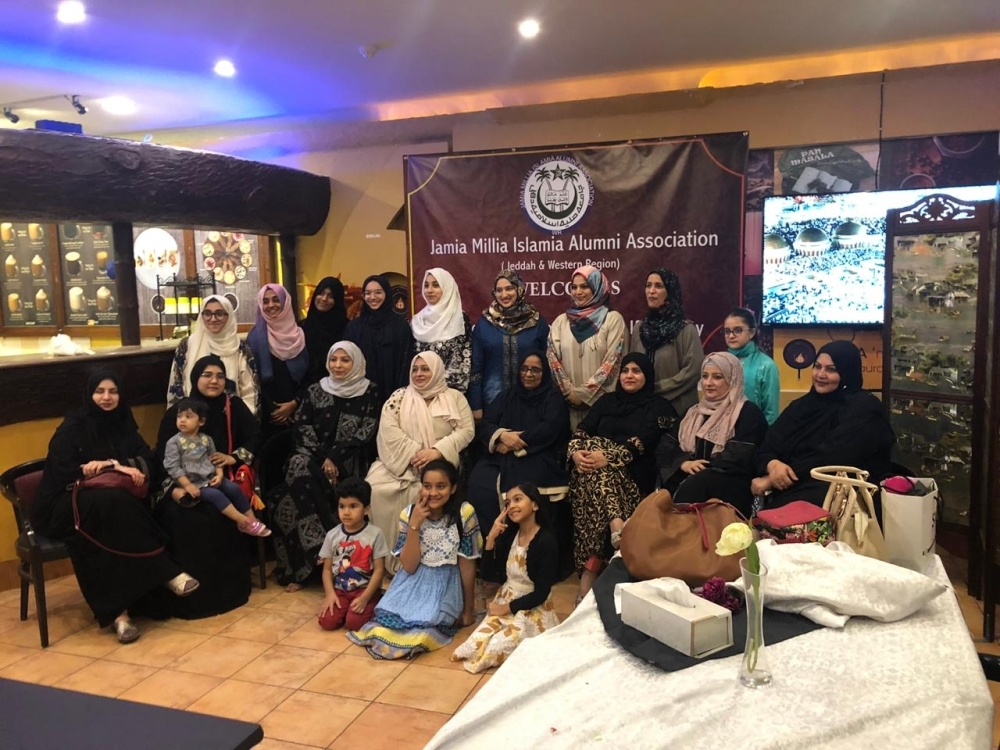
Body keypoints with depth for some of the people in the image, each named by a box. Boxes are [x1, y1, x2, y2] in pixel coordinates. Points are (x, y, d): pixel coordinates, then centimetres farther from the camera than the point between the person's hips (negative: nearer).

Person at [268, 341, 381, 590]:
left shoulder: (369, 393, 5)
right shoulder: (315, 391, 14)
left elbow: (366, 434, -3)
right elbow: (302, 426, 5)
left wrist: (335, 458, -13)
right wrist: (323, 458, -11)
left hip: (349, 462, -3)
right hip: (315, 456, 3)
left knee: (306, 477, -29)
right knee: (299, 467, -30)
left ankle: (304, 565, -24)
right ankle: (320, 551, -26)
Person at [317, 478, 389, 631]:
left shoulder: (374, 534, -10)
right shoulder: (332, 535, 1)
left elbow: (379, 570, -9)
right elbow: (327, 569, 5)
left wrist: (364, 598, -17)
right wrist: (330, 594, -11)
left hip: (366, 589, -3)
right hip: (340, 590, 4)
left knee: (354, 622, -23)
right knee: (327, 622, -16)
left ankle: (370, 606, 7)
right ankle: (346, 607, 13)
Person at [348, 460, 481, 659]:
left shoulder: (464, 513, -16)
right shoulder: (408, 514, -8)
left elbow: (467, 565, -7)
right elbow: (409, 566, -12)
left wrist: (467, 609, 0)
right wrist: (414, 524, -22)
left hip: (446, 582, -2)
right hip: (414, 580, 2)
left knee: (428, 620, -29)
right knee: (387, 615, -23)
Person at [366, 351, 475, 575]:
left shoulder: (455, 397, 11)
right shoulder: (399, 397, 12)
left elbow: (466, 430, 0)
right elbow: (388, 429, -1)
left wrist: (436, 451, -15)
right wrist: (414, 453, -15)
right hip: (401, 462, 2)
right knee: (375, 487, -26)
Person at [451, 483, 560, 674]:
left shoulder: (546, 541, -19)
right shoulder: (509, 534, 0)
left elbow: (541, 593, -17)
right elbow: (489, 570, 0)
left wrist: (508, 608, -12)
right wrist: (491, 537, -13)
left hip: (532, 610, -5)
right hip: (504, 601, 5)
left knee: (492, 650, -19)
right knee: (478, 643, -14)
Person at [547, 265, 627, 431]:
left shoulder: (613, 319, -1)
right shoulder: (561, 321, 11)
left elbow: (612, 360, -7)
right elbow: (552, 358, 5)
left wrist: (584, 392, -10)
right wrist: (569, 391, -8)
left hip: (601, 400, -3)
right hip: (569, 400, 3)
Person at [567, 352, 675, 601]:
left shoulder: (658, 406, 9)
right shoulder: (607, 401, 25)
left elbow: (643, 441, -10)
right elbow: (582, 429, 10)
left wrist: (608, 458, -26)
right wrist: (576, 452, -15)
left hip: (632, 475, -3)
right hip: (591, 467, 3)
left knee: (600, 470, -36)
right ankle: (617, 525, -48)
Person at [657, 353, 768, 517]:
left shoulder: (748, 413, 2)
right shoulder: (694, 412, 23)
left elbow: (737, 459, -12)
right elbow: (665, 446, 11)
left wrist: (700, 468, -10)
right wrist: (683, 463, -9)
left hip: (731, 488, -5)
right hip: (688, 481, 5)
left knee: (692, 488, -36)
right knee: (669, 485, -30)